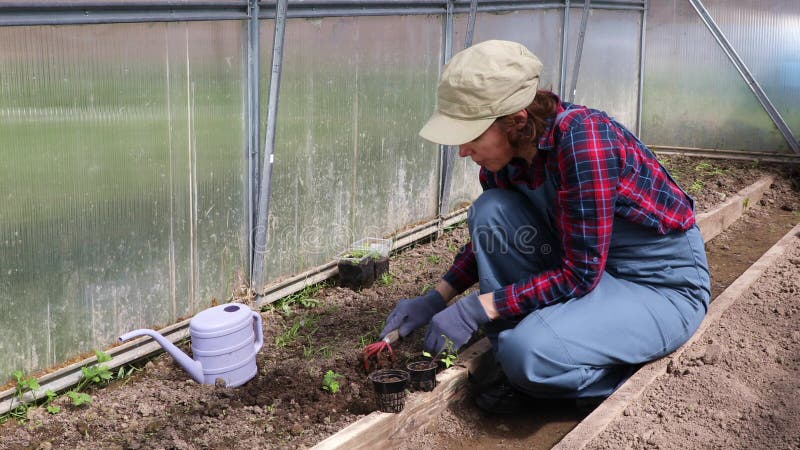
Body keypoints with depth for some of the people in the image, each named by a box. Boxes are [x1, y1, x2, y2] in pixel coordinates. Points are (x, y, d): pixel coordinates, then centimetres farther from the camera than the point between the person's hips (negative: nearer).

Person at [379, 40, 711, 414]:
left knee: (528, 353, -31)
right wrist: (435, 299, 1)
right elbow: (490, 235, 13)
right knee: (489, 211, -13)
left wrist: (476, 309, -23)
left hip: (664, 288, -8)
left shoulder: (583, 139, -28)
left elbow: (579, 273, -26)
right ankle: (516, 371, -4)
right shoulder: (507, 153, -6)